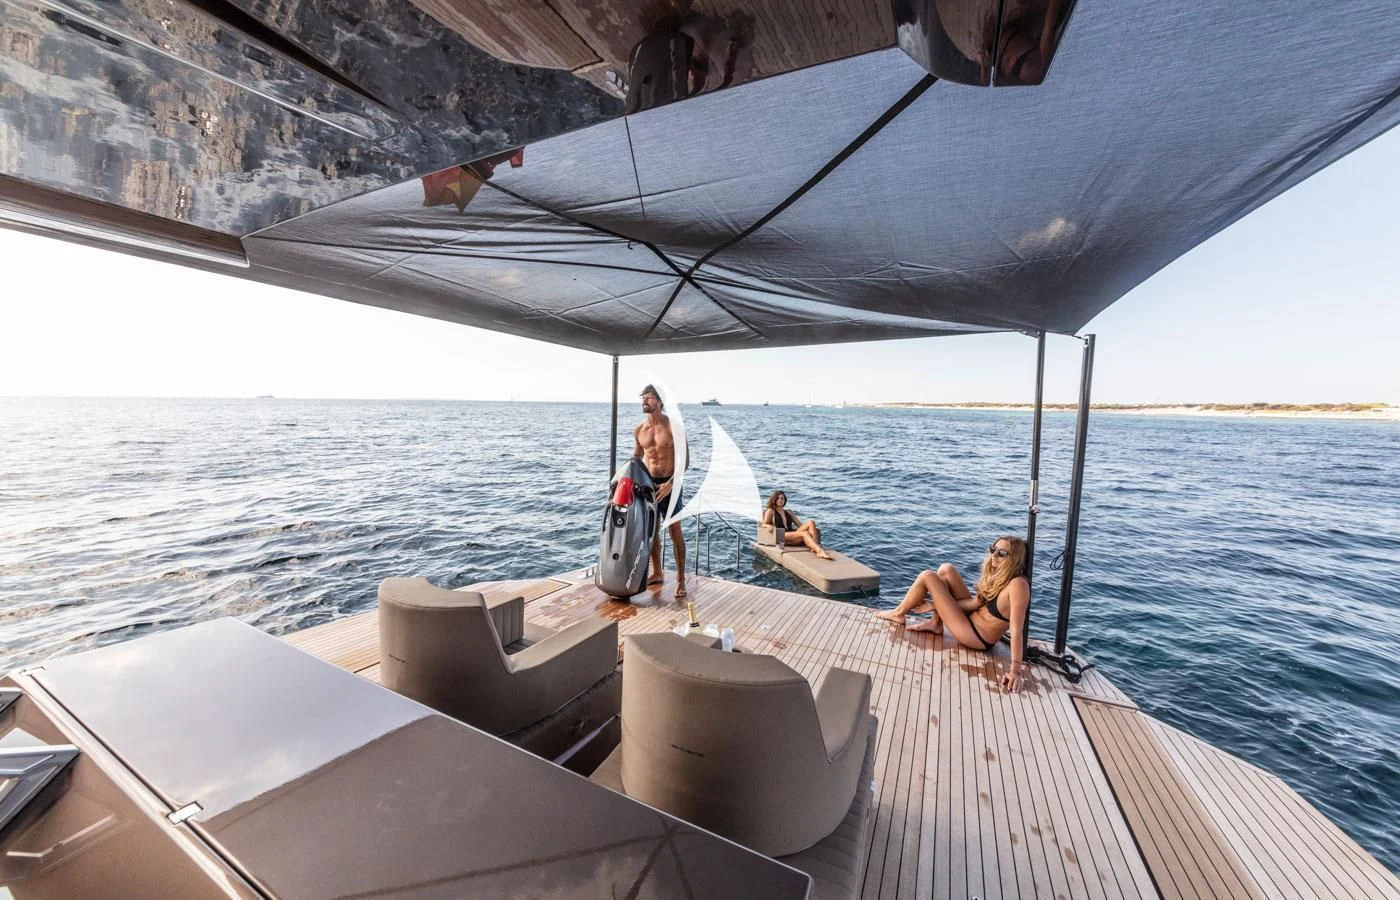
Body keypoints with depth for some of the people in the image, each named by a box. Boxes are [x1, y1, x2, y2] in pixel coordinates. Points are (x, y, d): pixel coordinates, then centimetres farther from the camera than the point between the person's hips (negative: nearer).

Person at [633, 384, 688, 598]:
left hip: (669, 484, -5)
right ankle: (656, 573, 28)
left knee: (675, 531, -2)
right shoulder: (639, 430, 4)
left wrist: (670, 484, -20)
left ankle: (680, 580, 7)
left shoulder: (673, 426, -10)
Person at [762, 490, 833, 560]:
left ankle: (815, 548, -40)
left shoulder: (789, 512, 28)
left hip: (793, 535, 5)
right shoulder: (770, 511, 14)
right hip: (780, 536, -5)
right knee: (805, 533, -32)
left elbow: (800, 524, 22)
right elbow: (764, 524, 2)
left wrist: (814, 528, 6)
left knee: (811, 522, -22)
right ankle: (820, 551, -53)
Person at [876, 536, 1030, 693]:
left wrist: (1015, 671, -34)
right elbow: (977, 602, 3)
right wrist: (936, 605, 2)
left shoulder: (1017, 584, -27)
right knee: (946, 569, 6)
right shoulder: (999, 575, -1)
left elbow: (1016, 631, -31)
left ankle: (898, 614, 16)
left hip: (977, 637, -9)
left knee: (926, 576, -10)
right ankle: (935, 624, 12)